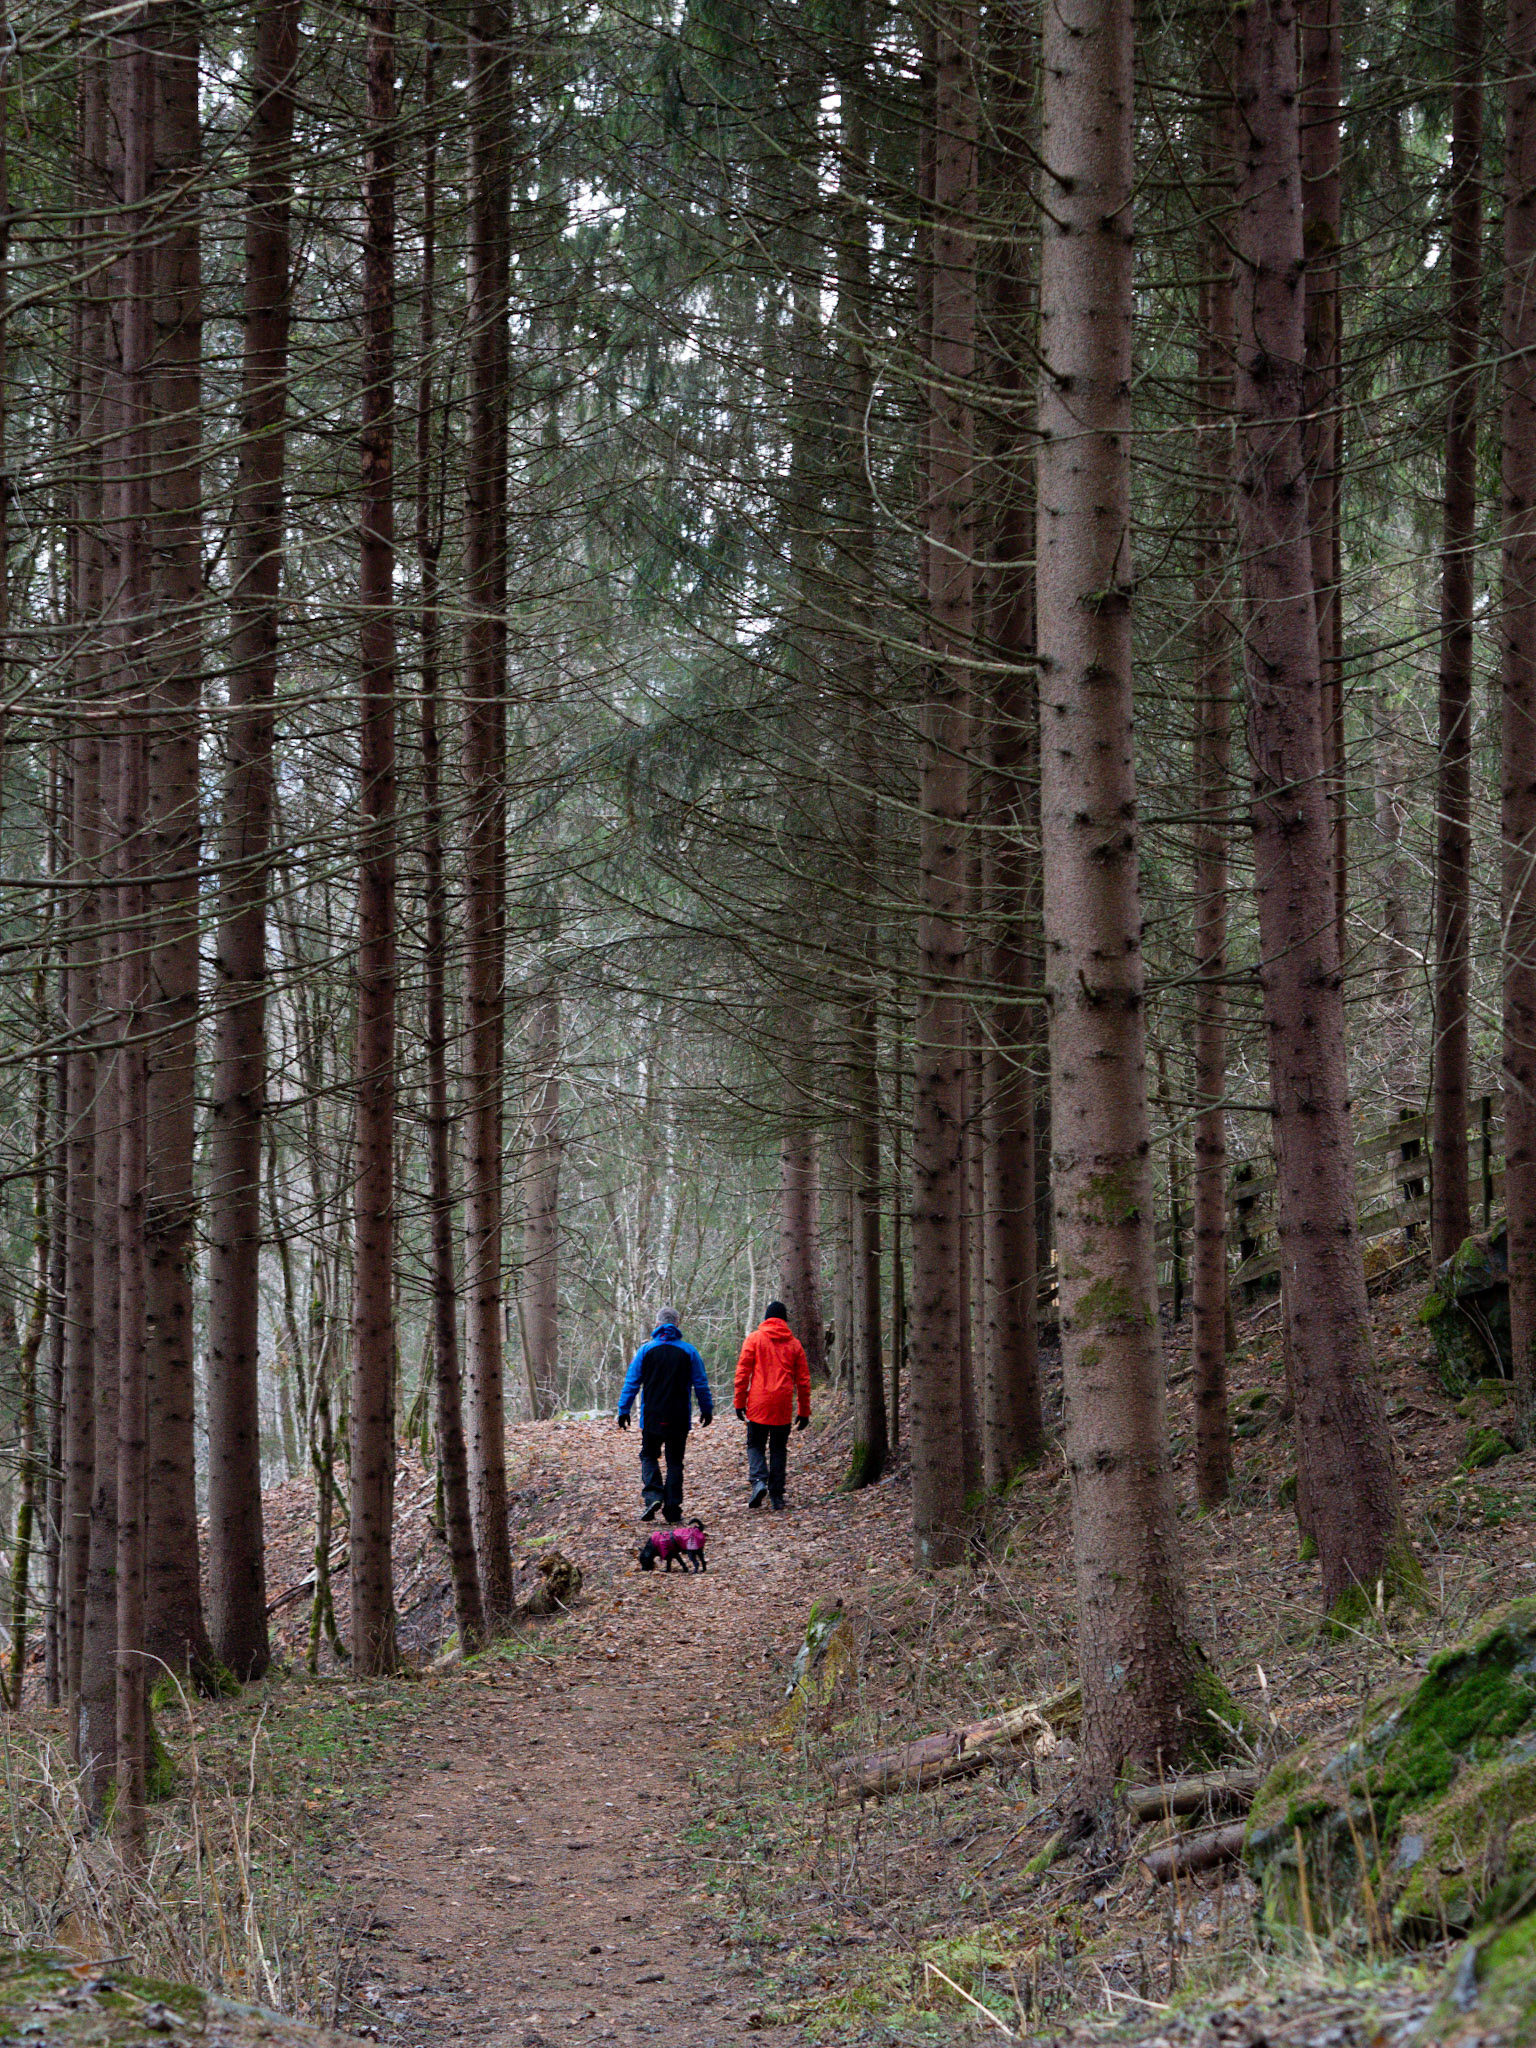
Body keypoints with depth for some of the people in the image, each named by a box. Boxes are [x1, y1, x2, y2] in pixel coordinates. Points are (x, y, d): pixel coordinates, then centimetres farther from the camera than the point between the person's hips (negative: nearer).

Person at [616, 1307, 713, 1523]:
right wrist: (707, 1410, 16)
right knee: (675, 1461, 7)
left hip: (652, 1416, -1)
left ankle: (653, 1495, -11)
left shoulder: (646, 1350, -1)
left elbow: (632, 1382, -1)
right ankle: (672, 1508, 4)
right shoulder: (688, 1351, 1)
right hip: (679, 1418, 1)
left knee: (649, 1456, 11)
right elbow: (701, 1384, 5)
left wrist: (624, 1410, 5)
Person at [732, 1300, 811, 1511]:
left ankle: (759, 1480, -16)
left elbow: (743, 1371, -4)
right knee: (779, 1449, 10)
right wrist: (804, 1411, 16)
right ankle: (776, 1495, 7)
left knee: (755, 1445, 9)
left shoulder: (754, 1338, 1)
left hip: (758, 1405, -2)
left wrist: (740, 1401, 2)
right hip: (783, 1407, 2)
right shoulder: (794, 1344, 8)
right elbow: (803, 1380, 10)